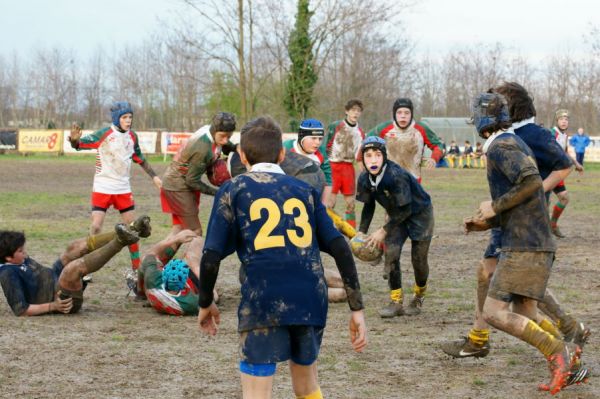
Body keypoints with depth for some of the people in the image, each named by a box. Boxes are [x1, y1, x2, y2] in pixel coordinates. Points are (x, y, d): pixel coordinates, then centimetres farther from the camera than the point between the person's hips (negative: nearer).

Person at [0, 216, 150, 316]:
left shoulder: (22, 260, 9)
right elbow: (20, 310, -24)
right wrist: (52, 306, -27)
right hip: (62, 300, -11)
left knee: (76, 247, -1)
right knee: (74, 267, -37)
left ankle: (131, 230, -12)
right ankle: (121, 241, -36)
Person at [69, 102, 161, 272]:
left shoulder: (132, 136, 5)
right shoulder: (104, 134, -12)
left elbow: (140, 159, 19)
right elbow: (81, 144, -19)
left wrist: (154, 176, 17)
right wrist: (74, 140, -41)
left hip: (124, 189, 5)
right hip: (102, 188, -5)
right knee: (96, 227, -10)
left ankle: (136, 267, 19)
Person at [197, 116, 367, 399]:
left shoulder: (233, 190, 8)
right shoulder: (304, 191, 16)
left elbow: (211, 256, 1)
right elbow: (339, 247, 7)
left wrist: (205, 304, 17)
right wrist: (357, 308, 8)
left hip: (262, 304, -4)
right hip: (311, 301, 4)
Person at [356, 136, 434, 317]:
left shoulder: (396, 175, -34)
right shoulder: (364, 179, -14)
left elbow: (405, 209, -28)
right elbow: (368, 206, 2)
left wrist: (384, 230, -26)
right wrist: (362, 232, -7)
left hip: (420, 213, -5)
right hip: (397, 215, 5)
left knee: (418, 258, -3)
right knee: (391, 252, -13)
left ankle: (418, 296, 25)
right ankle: (396, 302, -4)